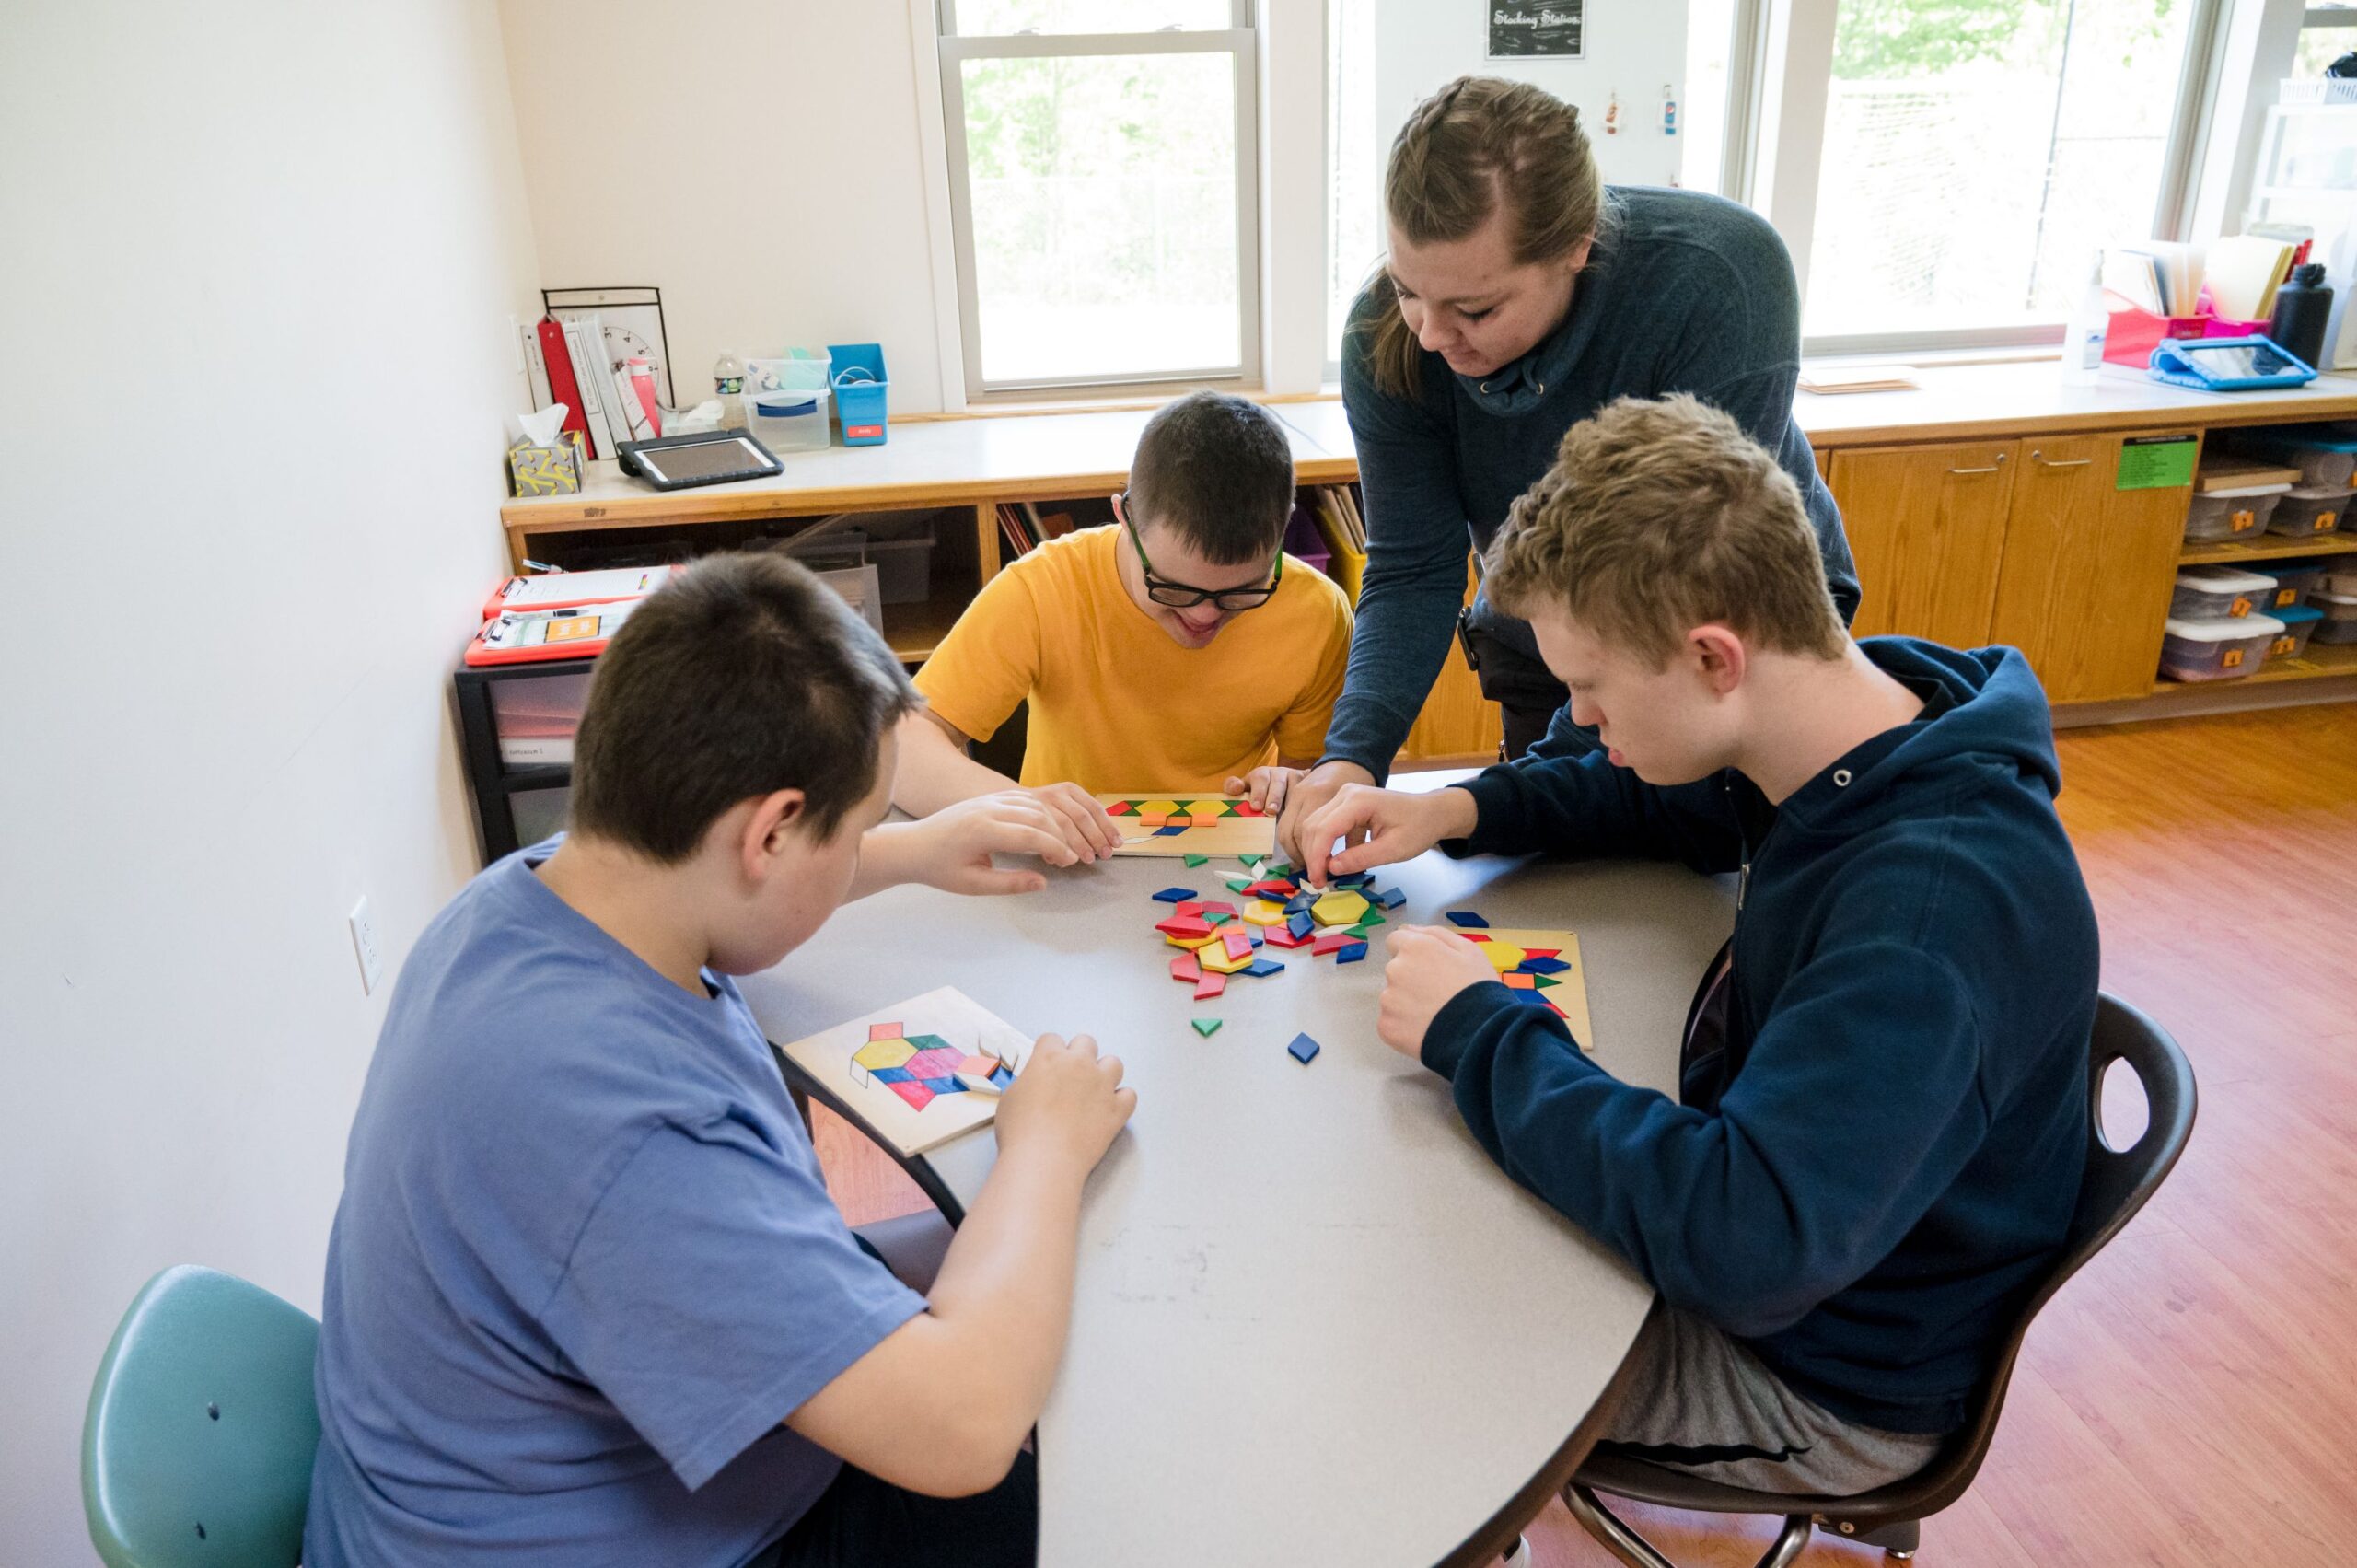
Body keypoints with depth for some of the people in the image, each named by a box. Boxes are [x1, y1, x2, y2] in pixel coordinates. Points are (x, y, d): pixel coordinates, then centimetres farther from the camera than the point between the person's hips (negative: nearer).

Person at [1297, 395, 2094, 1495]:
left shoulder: (1940, 901, -38)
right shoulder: (1857, 753, -9)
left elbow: (1752, 1243, -45)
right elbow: (1650, 800, 11)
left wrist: (1477, 1032, -34)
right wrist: (1457, 812, -6)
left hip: (1829, 1383, -7)